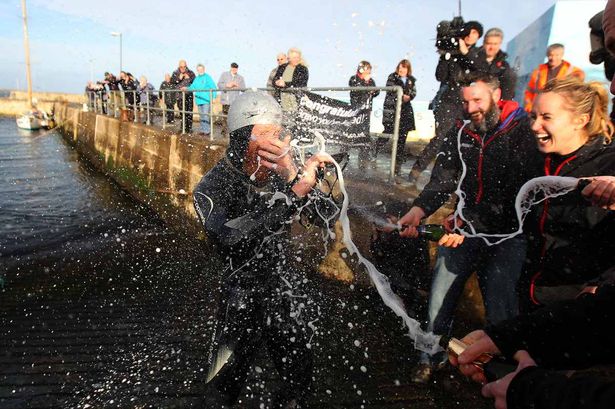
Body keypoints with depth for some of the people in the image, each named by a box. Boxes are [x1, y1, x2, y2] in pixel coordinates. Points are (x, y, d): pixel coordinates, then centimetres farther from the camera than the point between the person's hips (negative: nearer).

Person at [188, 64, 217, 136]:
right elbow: (192, 87, 18)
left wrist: (213, 96, -19)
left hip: (206, 100, -7)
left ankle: (207, 131, -6)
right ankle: (203, 130, 20)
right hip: (199, 100, 7)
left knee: (206, 116, -10)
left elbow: (213, 87, -10)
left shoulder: (207, 77, -4)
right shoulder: (196, 78, 16)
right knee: (201, 116, 12)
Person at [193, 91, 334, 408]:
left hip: (284, 291, 4)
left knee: (299, 380, 18)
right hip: (242, 300, -4)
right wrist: (292, 195, -38)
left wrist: (293, 175, -28)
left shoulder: (282, 174, -7)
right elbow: (229, 242, -36)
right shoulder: (213, 187, -18)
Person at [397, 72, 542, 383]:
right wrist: (419, 209, -23)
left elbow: (518, 194, -20)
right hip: (464, 227, 4)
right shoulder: (459, 134, 5)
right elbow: (443, 180, -4)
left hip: (506, 233, -4)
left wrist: (473, 224, -30)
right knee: (439, 296, 2)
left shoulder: (522, 133, -10)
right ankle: (431, 358, 24)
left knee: (499, 307, -5)